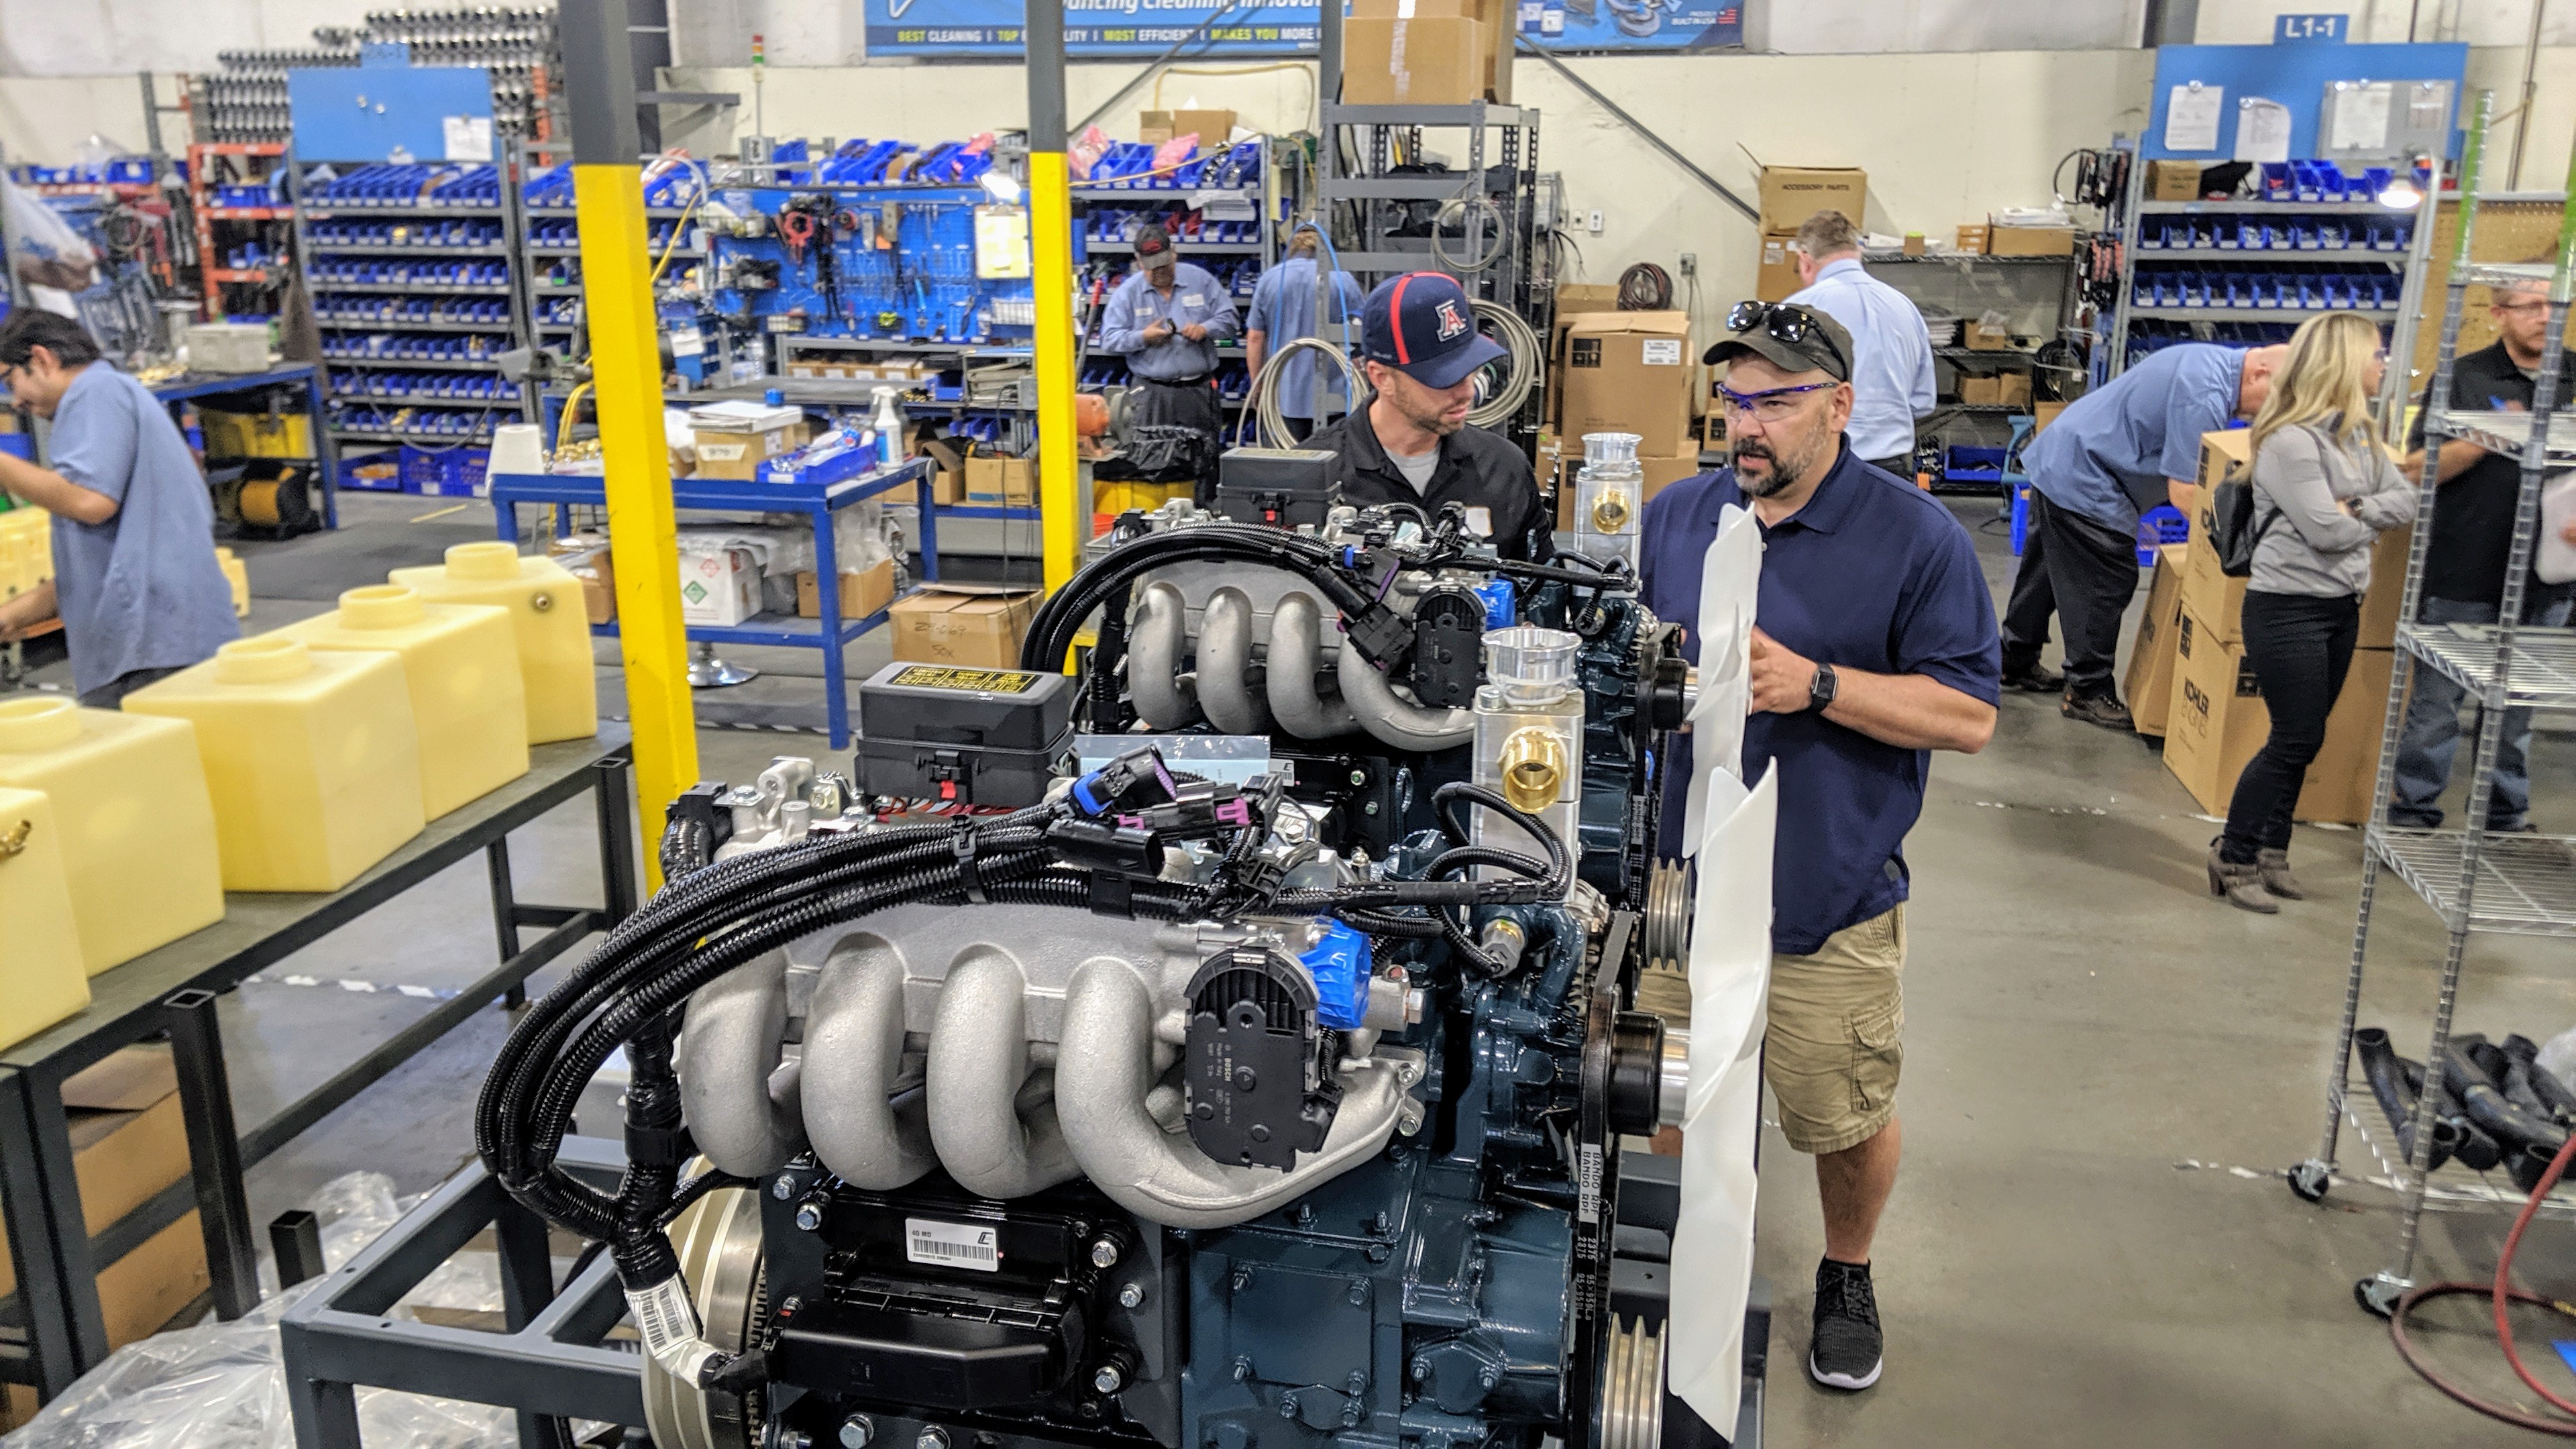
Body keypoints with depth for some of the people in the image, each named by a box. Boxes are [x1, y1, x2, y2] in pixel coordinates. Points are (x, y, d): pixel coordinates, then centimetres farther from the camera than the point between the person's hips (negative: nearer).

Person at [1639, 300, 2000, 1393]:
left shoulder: (1916, 538, -8)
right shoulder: (1674, 517, 5)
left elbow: (1969, 716, -11)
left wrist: (1815, 684, -22)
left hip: (1828, 898, -3)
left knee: (1845, 1118, 12)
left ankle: (1847, 1276, 40)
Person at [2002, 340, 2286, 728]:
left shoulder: (2212, 361, 7)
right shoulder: (2204, 396, -26)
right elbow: (2184, 492, -24)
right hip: (2084, 484, -11)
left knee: (2047, 572, 20)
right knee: (2106, 585, -4)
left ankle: (2017, 664, 34)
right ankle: (2088, 691, 5)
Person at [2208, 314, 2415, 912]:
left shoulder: (2358, 433, 11)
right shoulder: (2290, 441, -17)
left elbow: (2406, 501, 6)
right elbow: (2327, 531, -21)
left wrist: (2356, 510, -12)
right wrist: (2373, 518, -1)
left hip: (2341, 607, 8)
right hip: (2288, 609, -8)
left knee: (2303, 740, 12)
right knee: (2295, 740, -5)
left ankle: (2271, 851, 23)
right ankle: (2233, 859, 7)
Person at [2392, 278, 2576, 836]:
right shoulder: (2465, 378, -1)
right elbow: (2417, 468, -4)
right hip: (2464, 575, -3)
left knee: (2517, 707, 12)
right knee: (2436, 699, 2)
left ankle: (2504, 816, 24)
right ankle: (2414, 812, 13)